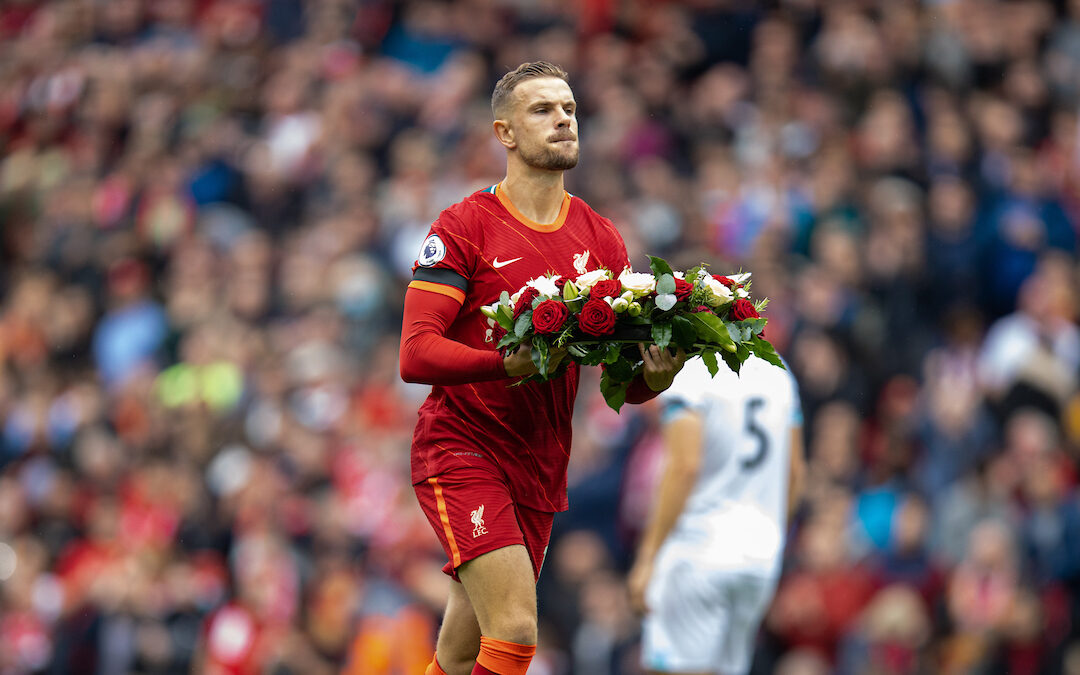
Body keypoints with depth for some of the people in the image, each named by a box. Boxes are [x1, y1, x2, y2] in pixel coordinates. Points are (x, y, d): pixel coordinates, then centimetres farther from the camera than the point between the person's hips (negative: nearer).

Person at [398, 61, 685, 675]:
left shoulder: (600, 239, 9)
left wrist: (655, 377, -16)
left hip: (541, 470, 6)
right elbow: (416, 354, -14)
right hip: (461, 451, -6)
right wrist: (510, 365, -31)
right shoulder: (465, 227, -6)